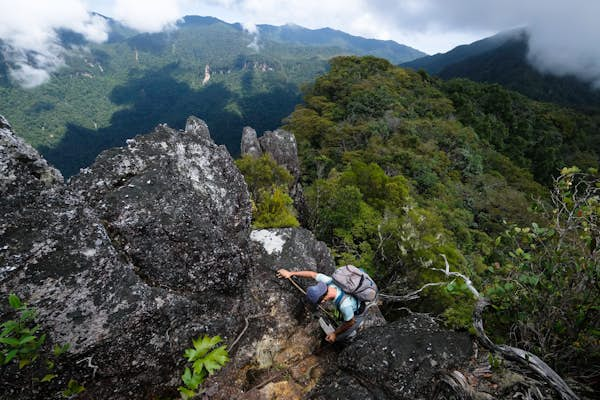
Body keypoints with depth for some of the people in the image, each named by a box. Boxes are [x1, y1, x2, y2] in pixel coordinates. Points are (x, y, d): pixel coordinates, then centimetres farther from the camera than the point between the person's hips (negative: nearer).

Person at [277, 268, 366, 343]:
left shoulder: (344, 305, -46)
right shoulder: (329, 281, -32)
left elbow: (350, 322, -26)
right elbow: (312, 274, -17)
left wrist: (335, 333, -11)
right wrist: (290, 273, -14)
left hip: (357, 314, -5)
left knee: (338, 337, 9)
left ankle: (351, 333, 37)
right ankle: (358, 324, 56)